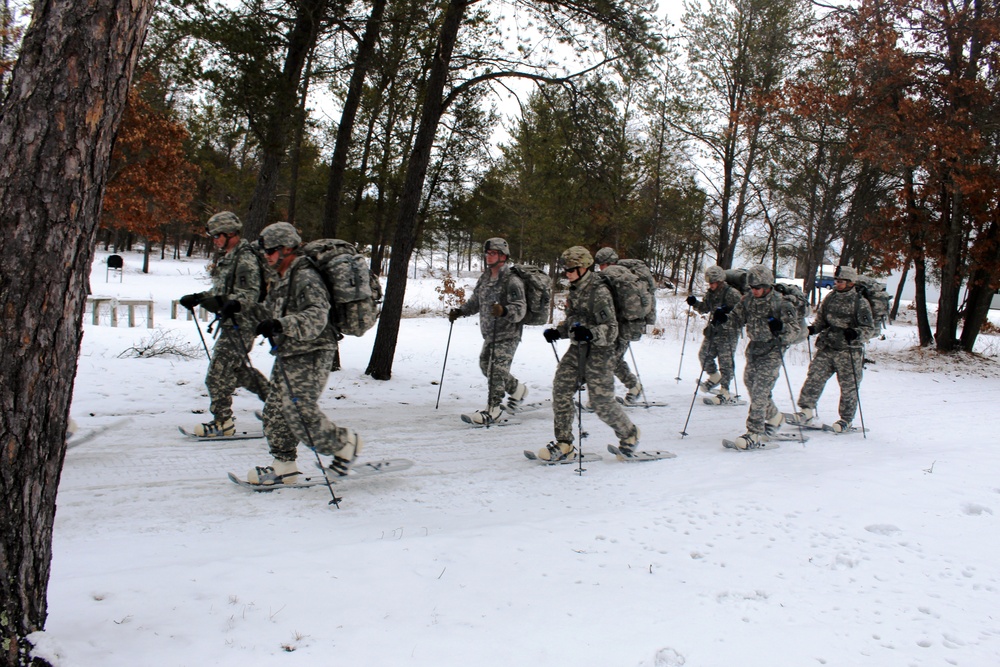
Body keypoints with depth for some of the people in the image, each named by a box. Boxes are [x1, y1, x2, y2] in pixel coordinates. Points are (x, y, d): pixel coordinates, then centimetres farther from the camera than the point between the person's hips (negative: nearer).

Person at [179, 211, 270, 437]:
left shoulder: (246, 260, -16)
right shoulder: (227, 258, 15)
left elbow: (249, 296, -23)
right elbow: (220, 291, 22)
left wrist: (220, 302, -35)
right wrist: (197, 298, 9)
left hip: (241, 325, -10)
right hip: (230, 323, 10)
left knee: (218, 373, -8)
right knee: (238, 369, 19)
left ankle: (223, 422, 2)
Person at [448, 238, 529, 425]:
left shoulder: (512, 281, -16)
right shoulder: (485, 278, 9)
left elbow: (520, 309, -23)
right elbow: (475, 301, 21)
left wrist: (504, 311, -42)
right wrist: (460, 312, 7)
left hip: (508, 335, -9)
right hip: (489, 334, 9)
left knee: (497, 370, -12)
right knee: (486, 365, 15)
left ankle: (492, 411, -6)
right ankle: (517, 389, 35)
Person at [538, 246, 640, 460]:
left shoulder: (599, 292, -16)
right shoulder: (575, 290, 10)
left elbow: (611, 329, -19)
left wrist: (590, 334, -37)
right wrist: (557, 332, 6)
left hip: (599, 352, -8)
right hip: (577, 348, 8)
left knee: (603, 403, 0)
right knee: (561, 389, -5)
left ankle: (629, 434, 28)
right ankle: (564, 444, 2)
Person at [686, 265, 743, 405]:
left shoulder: (732, 293, -14)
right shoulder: (710, 293, 9)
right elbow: (705, 309, 17)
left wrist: (727, 315, -29)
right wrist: (695, 303, -1)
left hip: (728, 332, -8)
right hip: (713, 330, 8)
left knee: (726, 362, -6)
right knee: (704, 354, 12)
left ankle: (725, 394, -2)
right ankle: (714, 377, 38)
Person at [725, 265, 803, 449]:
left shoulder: (779, 303, -15)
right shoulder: (748, 300, 2)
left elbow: (796, 329, -17)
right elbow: (737, 320, 7)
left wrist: (781, 327, -37)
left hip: (773, 351, -7)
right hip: (754, 347, 7)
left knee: (760, 392, -14)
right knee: (750, 384, 16)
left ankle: (755, 434, -10)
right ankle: (774, 417, 40)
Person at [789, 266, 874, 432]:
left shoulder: (861, 303, -8)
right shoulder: (829, 298, 6)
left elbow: (870, 329, -8)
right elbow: (821, 320, 17)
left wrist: (855, 333, -27)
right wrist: (813, 328, -4)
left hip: (849, 352, -4)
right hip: (826, 348, 4)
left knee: (848, 387, 5)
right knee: (814, 378, -5)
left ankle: (846, 420, 20)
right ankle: (807, 411, 2)